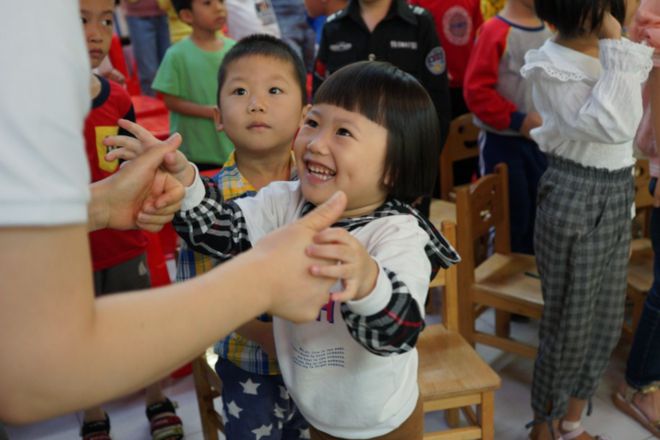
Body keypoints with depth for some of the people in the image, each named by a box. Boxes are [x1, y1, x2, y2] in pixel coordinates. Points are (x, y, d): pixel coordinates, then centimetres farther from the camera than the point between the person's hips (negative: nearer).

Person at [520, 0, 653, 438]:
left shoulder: (620, 50, 6)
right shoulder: (554, 66, -17)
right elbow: (611, 125, -29)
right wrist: (615, 44, -25)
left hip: (618, 197, 8)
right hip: (574, 198, -8)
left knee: (608, 321, 16)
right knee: (570, 323, 4)